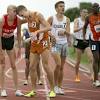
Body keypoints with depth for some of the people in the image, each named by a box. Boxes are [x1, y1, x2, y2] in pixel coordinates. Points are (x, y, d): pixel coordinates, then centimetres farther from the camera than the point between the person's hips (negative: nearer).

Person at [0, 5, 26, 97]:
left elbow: (19, 34, -4)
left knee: (13, 66, 4)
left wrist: (19, 48, -2)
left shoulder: (18, 20, -18)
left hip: (10, 40, 4)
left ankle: (17, 90, 6)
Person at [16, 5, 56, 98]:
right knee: (32, 67, 1)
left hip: (43, 43, -7)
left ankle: (52, 90, 0)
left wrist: (37, 32, -28)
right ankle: (34, 90, 9)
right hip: (34, 44, 7)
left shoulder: (38, 15, -12)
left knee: (46, 66, -9)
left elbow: (48, 27, -19)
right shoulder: (27, 18, 8)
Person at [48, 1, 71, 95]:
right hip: (55, 44, -4)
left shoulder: (67, 19, 7)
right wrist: (51, 35, -15)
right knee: (58, 64, -19)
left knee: (62, 67, 6)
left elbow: (68, 33, 0)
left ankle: (59, 87, 14)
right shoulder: (51, 18, -1)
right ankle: (55, 85, -4)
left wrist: (64, 32, -21)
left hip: (64, 44, 4)